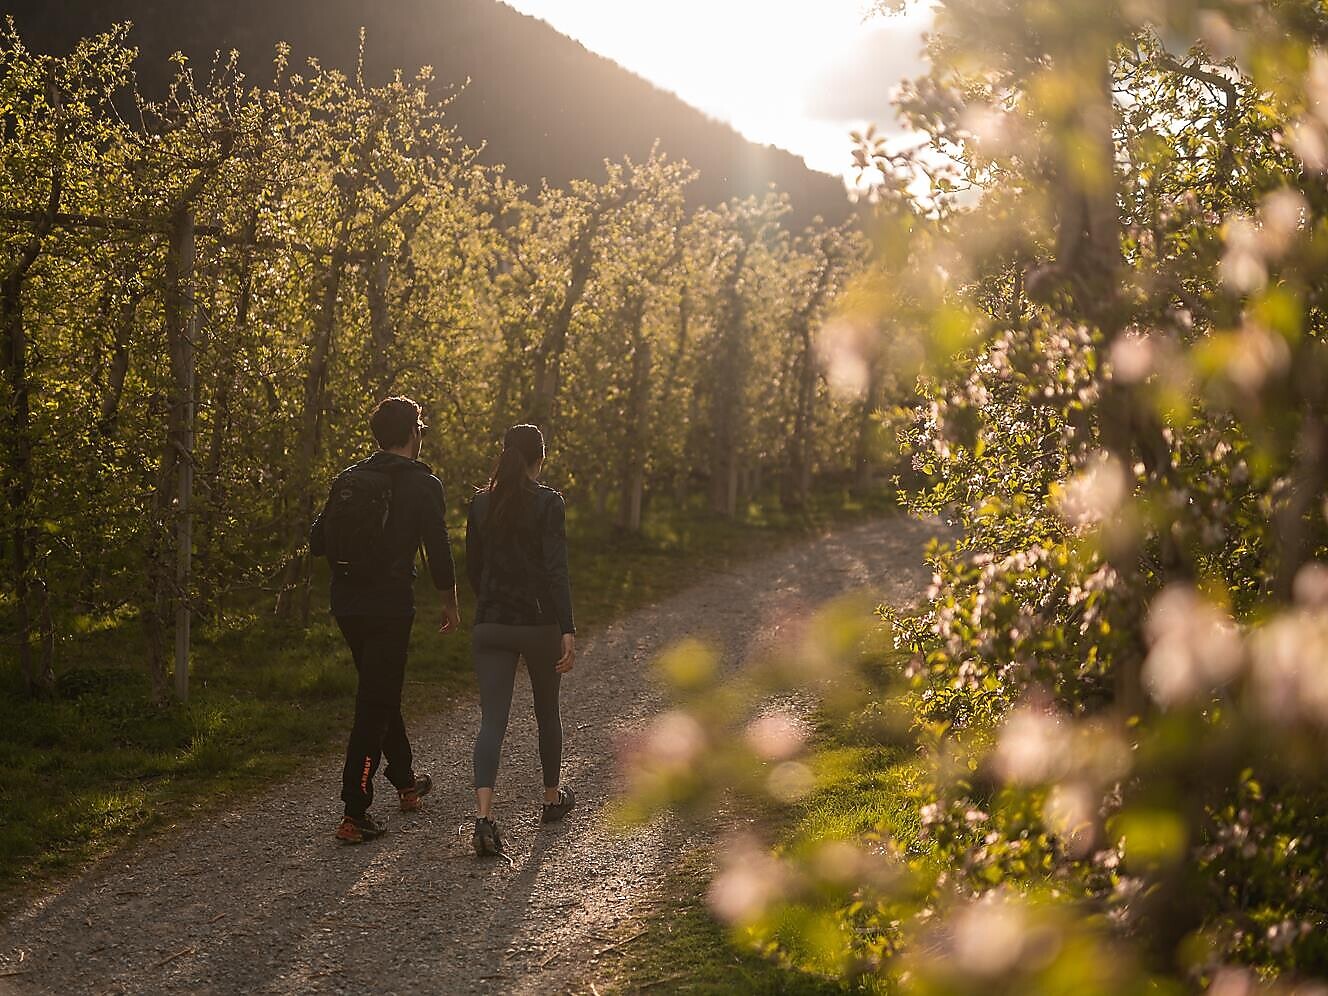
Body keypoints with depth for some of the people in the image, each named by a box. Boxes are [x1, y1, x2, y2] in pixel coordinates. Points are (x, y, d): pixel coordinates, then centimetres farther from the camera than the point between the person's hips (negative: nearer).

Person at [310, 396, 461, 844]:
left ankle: (405, 781, 38)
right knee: (375, 705, -3)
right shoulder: (422, 484, -7)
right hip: (390, 606, -6)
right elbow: (438, 551, -7)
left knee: (382, 692, 22)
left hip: (346, 605, 6)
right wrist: (450, 605, 6)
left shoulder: (348, 479, 8)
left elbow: (317, 542, 7)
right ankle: (354, 814, -7)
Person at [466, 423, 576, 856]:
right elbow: (556, 569, -16)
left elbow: (472, 567, 12)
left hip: (490, 625, 3)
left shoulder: (481, 503, 5)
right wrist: (568, 630, -17)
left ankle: (484, 816, -21)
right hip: (539, 622, -3)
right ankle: (552, 797, 36)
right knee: (547, 710, 19)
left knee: (492, 720, -3)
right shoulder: (548, 502, -9)